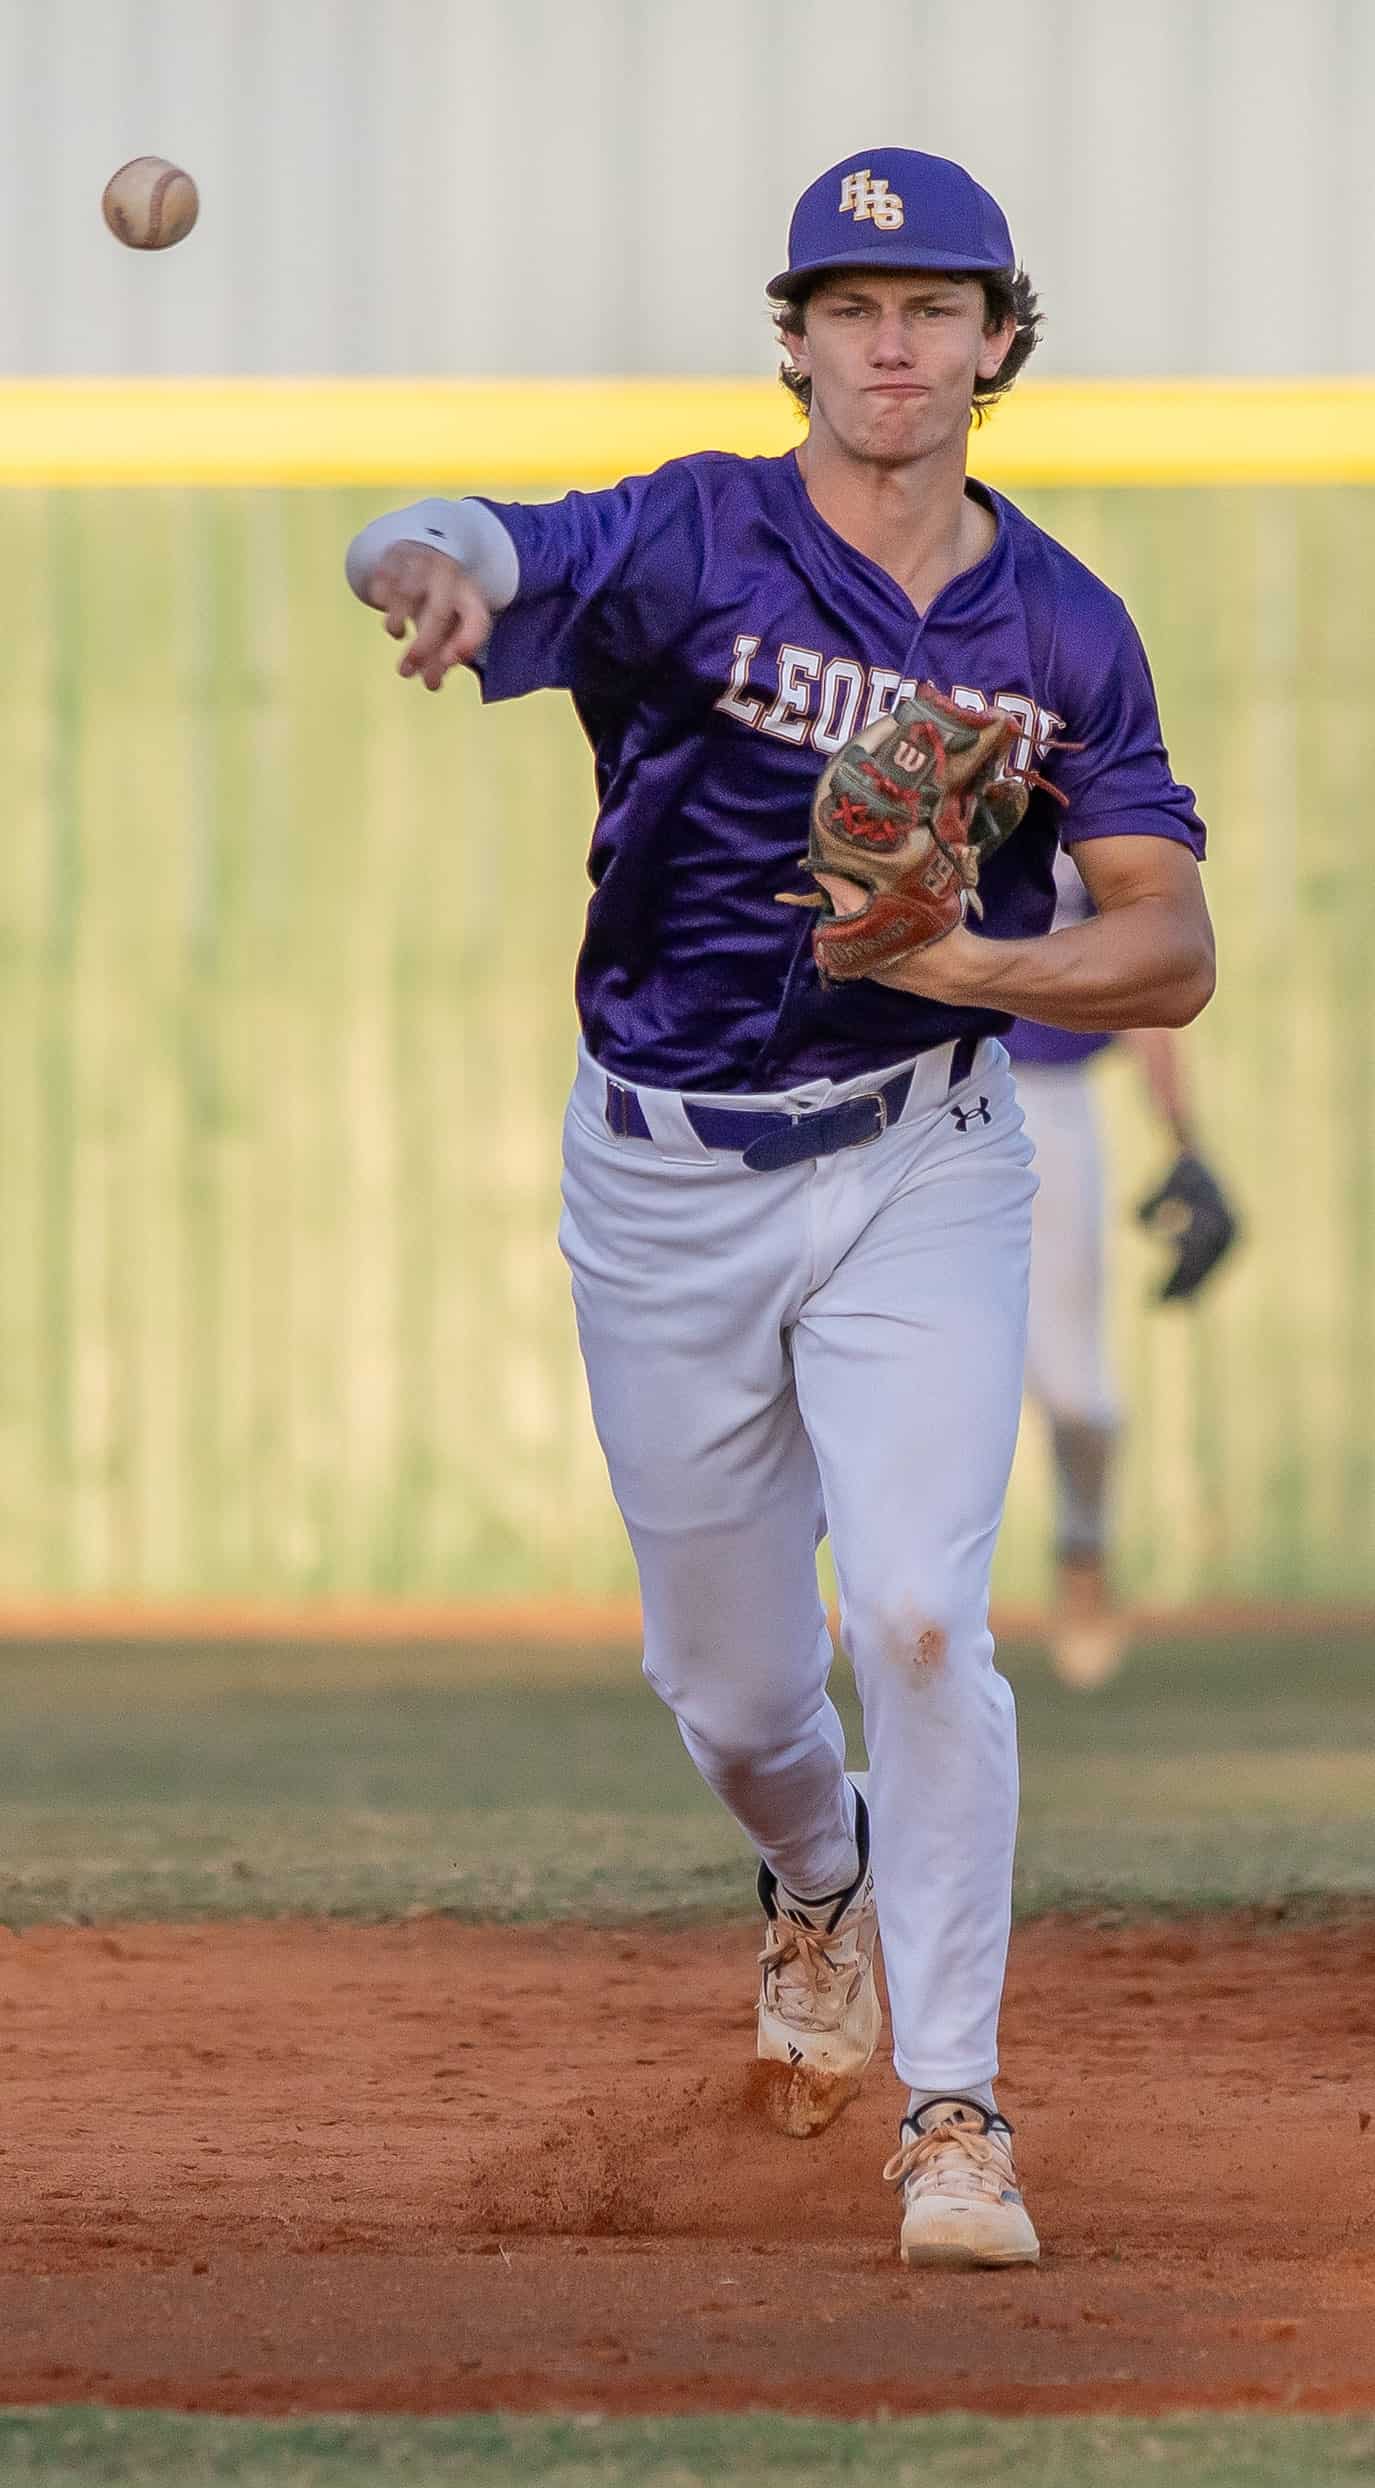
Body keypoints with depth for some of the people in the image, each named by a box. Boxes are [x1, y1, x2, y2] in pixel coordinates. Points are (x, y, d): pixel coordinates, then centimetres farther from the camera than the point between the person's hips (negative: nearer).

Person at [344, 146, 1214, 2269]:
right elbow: (417, 555, -27)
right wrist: (436, 573, -53)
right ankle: (819, 1892, 47)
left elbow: (1172, 951, -3)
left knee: (917, 1613, -17)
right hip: (666, 1179, 0)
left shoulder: (1064, 629, -1)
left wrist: (970, 961, -23)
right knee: (726, 1676, 12)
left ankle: (953, 2112, -8)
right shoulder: (690, 542, -10)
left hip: (918, 1168, 0)